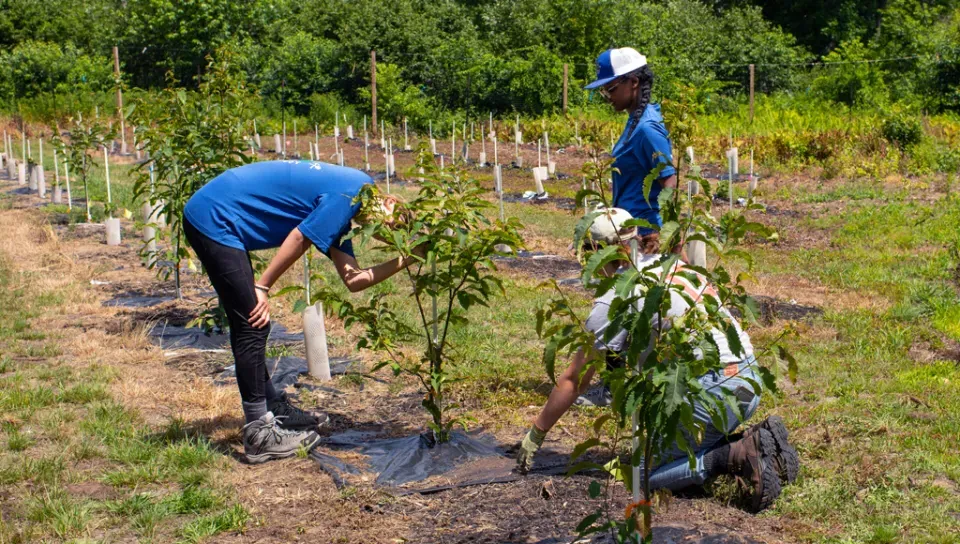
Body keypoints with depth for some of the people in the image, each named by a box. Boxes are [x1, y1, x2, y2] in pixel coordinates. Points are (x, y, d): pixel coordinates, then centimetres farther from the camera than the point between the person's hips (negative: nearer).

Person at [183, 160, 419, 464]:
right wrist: (262, 288, -7)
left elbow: (353, 279, 8)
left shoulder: (337, 208, 16)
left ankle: (275, 411, 28)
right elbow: (299, 239, -15)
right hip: (214, 218, -10)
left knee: (249, 326, 17)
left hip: (209, 218, 10)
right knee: (253, 325, -6)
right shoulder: (352, 191, -13)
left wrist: (405, 260, 8)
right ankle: (259, 437, -1)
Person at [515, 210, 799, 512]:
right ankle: (757, 439, 5)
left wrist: (534, 435, 13)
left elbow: (573, 381, 2)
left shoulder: (615, 299, -5)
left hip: (711, 391, -8)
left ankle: (737, 455, -13)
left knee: (648, 475, 4)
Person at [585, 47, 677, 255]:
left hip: (643, 235, -9)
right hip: (630, 231, 9)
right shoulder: (635, 121, 10)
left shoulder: (646, 128, -18)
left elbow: (671, 187, -21)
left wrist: (665, 239, -28)